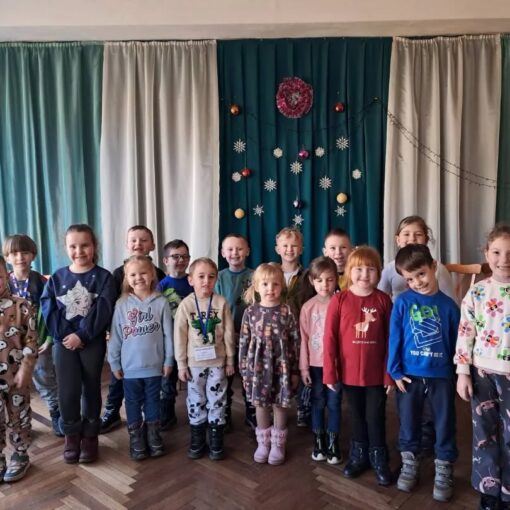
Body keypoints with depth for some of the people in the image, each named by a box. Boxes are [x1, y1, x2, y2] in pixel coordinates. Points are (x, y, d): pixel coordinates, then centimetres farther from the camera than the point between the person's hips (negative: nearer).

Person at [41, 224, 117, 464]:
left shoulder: (103, 277, -5)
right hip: (63, 341, 2)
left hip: (93, 341, -1)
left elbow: (102, 311, -13)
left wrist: (81, 335, -18)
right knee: (67, 391, 1)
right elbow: (48, 309, -3)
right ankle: (72, 434, 21)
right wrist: (63, 334, -15)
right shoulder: (57, 278, 3)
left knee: (91, 389, 9)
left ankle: (90, 435, 24)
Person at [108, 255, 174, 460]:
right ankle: (136, 439, 26)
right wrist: (114, 363, 0)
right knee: (133, 403, 12)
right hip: (130, 366, 1)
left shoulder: (161, 303, -8)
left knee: (153, 401, 15)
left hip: (154, 365, 0)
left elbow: (168, 334, -4)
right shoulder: (122, 304, -6)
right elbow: (115, 336, -1)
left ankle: (153, 436, 30)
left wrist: (168, 360, -2)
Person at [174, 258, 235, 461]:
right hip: (194, 362, 0)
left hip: (217, 361, 0)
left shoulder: (221, 303, -7)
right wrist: (181, 364, -4)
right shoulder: (185, 305, -8)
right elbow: (180, 337, -4)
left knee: (217, 400, 8)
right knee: (196, 401, 11)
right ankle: (197, 440, 26)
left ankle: (216, 442, 22)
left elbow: (228, 334, -3)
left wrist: (230, 360, -1)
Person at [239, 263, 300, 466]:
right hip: (258, 366, 1)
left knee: (279, 405, 9)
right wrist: (244, 370, 1)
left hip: (281, 366, -1)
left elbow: (295, 341, -2)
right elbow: (244, 342, 1)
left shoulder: (287, 311, -5)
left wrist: (295, 370, -2)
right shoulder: (251, 312, -3)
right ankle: (263, 442, 29)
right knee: (260, 404, 12)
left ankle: (278, 443, 27)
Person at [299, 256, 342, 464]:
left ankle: (333, 442, 25)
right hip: (315, 364, 1)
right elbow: (304, 339, 0)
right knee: (318, 403, 13)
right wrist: (304, 367, -1)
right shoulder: (308, 307, -3)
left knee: (334, 403, 9)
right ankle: (318, 441, 28)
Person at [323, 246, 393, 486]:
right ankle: (358, 455, 37)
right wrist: (330, 372, -7)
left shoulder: (383, 300, -6)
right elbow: (330, 338, -7)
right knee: (356, 415, 18)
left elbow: (390, 339, -3)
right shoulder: (339, 300, -9)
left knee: (376, 416, 12)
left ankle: (379, 459, 32)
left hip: (376, 372, 0)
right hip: (349, 372, 1)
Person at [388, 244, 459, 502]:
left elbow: (456, 342, 3)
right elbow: (394, 338, -4)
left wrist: (459, 373, 5)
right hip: (410, 375, 0)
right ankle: (409, 464, 34)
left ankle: (444, 470, 29)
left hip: (442, 375, 0)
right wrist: (395, 371, -6)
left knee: (445, 424, 11)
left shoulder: (448, 305, -3)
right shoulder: (402, 302, -6)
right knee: (408, 422, 14)